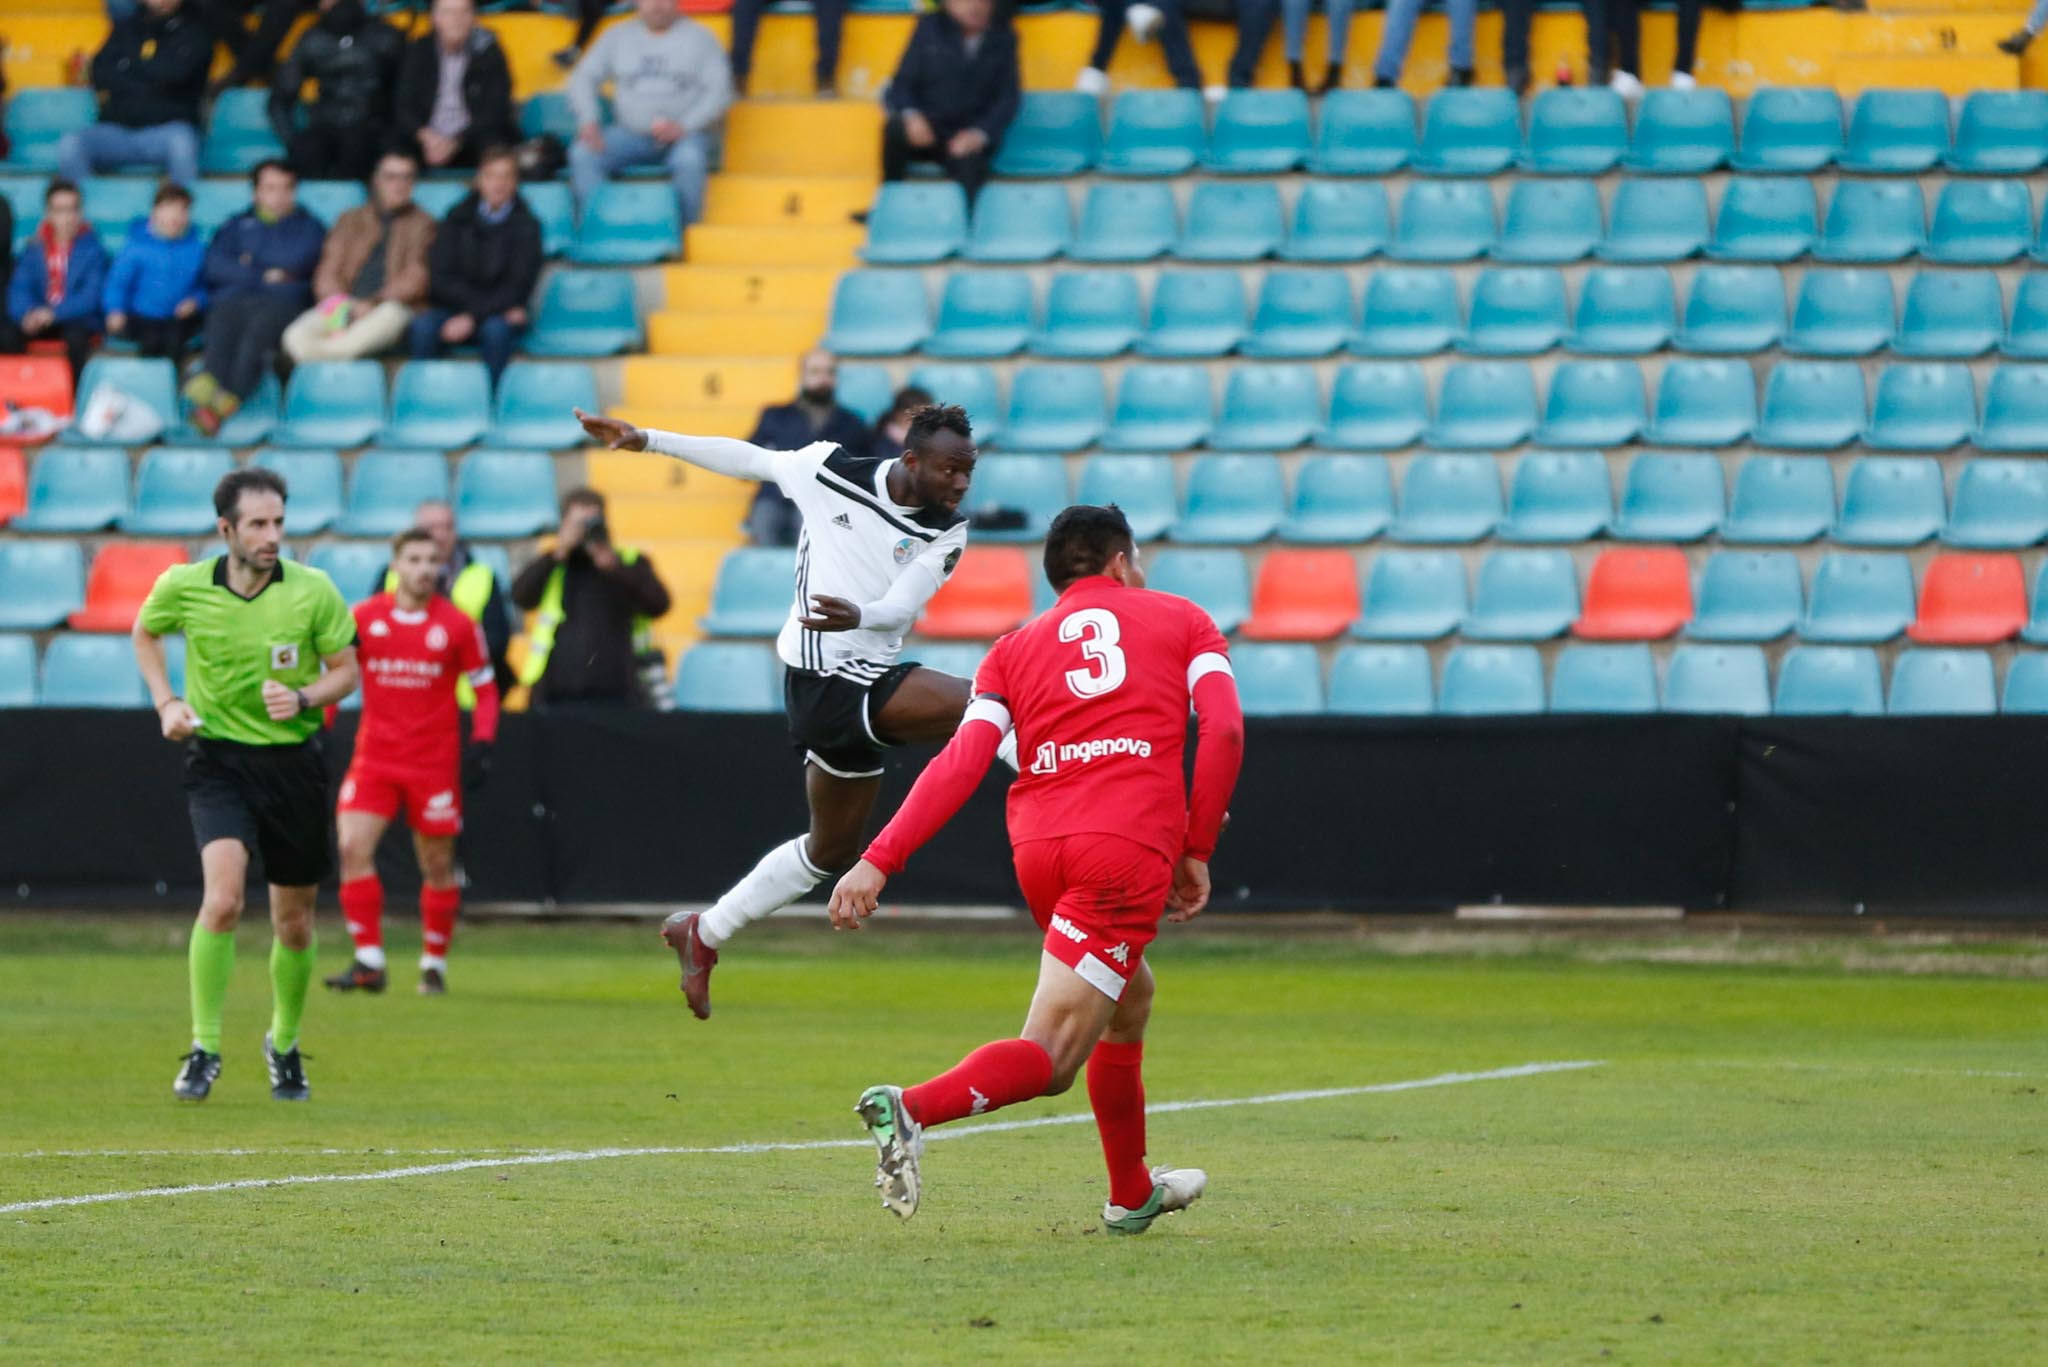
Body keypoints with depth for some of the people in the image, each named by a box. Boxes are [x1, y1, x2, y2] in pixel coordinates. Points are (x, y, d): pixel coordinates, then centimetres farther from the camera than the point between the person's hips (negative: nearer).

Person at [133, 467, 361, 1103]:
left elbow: (347, 671, 2)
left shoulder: (314, 591, -9)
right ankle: (204, 1050, -13)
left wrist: (303, 698, -17)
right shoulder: (183, 586, -7)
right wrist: (165, 702, 1)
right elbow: (145, 633, 15)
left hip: (294, 760, 1)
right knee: (223, 896, -23)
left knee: (294, 923, 10)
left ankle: (284, 1044, 34)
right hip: (219, 759, -1)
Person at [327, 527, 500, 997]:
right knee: (353, 847, -15)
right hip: (375, 755, 1)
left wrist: (481, 744, -5)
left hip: (435, 760, -1)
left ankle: (434, 964, 18)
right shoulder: (363, 618, 2)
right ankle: (369, 962, -12)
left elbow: (485, 689, 7)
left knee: (437, 865, 3)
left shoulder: (458, 626, -1)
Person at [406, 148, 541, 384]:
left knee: (496, 330, -37)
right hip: (451, 309, 1)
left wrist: (473, 317, -18)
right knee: (422, 328, -31)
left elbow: (518, 286, -5)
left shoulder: (526, 226, 2)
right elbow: (441, 278, 0)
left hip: (498, 314, -1)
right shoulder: (457, 220, 8)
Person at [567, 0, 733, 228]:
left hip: (684, 134, -3)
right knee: (582, 155, -24)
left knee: (689, 160, -37)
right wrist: (588, 121, -9)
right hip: (629, 132, 3)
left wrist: (683, 126, -17)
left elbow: (719, 91, -3)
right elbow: (584, 78, 10)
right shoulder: (618, 36, 12)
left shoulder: (698, 37, 5)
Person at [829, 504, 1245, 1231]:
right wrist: (1197, 851, 6)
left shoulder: (1018, 646, 20)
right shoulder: (1181, 621, 16)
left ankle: (1132, 1194, 39)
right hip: (1129, 850, -5)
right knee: (1049, 1056, -10)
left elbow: (961, 762, 5)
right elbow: (1223, 730, 0)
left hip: (1040, 847, 5)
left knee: (1130, 997, 30)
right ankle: (912, 1107, -37)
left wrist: (880, 859, 0)